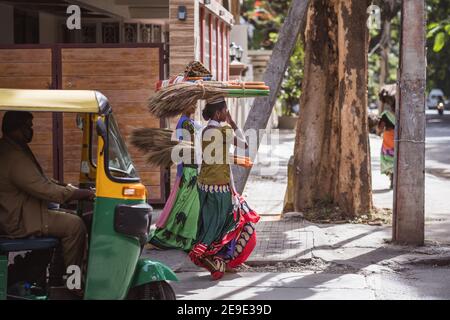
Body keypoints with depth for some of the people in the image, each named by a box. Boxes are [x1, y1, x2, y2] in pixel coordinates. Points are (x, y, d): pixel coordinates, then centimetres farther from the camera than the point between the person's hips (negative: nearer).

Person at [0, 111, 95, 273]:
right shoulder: (15, 158, -26)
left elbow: (38, 180, 21)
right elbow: (47, 191, -25)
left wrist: (66, 186, 10)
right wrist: (85, 194, -17)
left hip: (14, 213, 11)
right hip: (18, 222, -11)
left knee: (71, 217, 16)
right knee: (74, 225, -16)